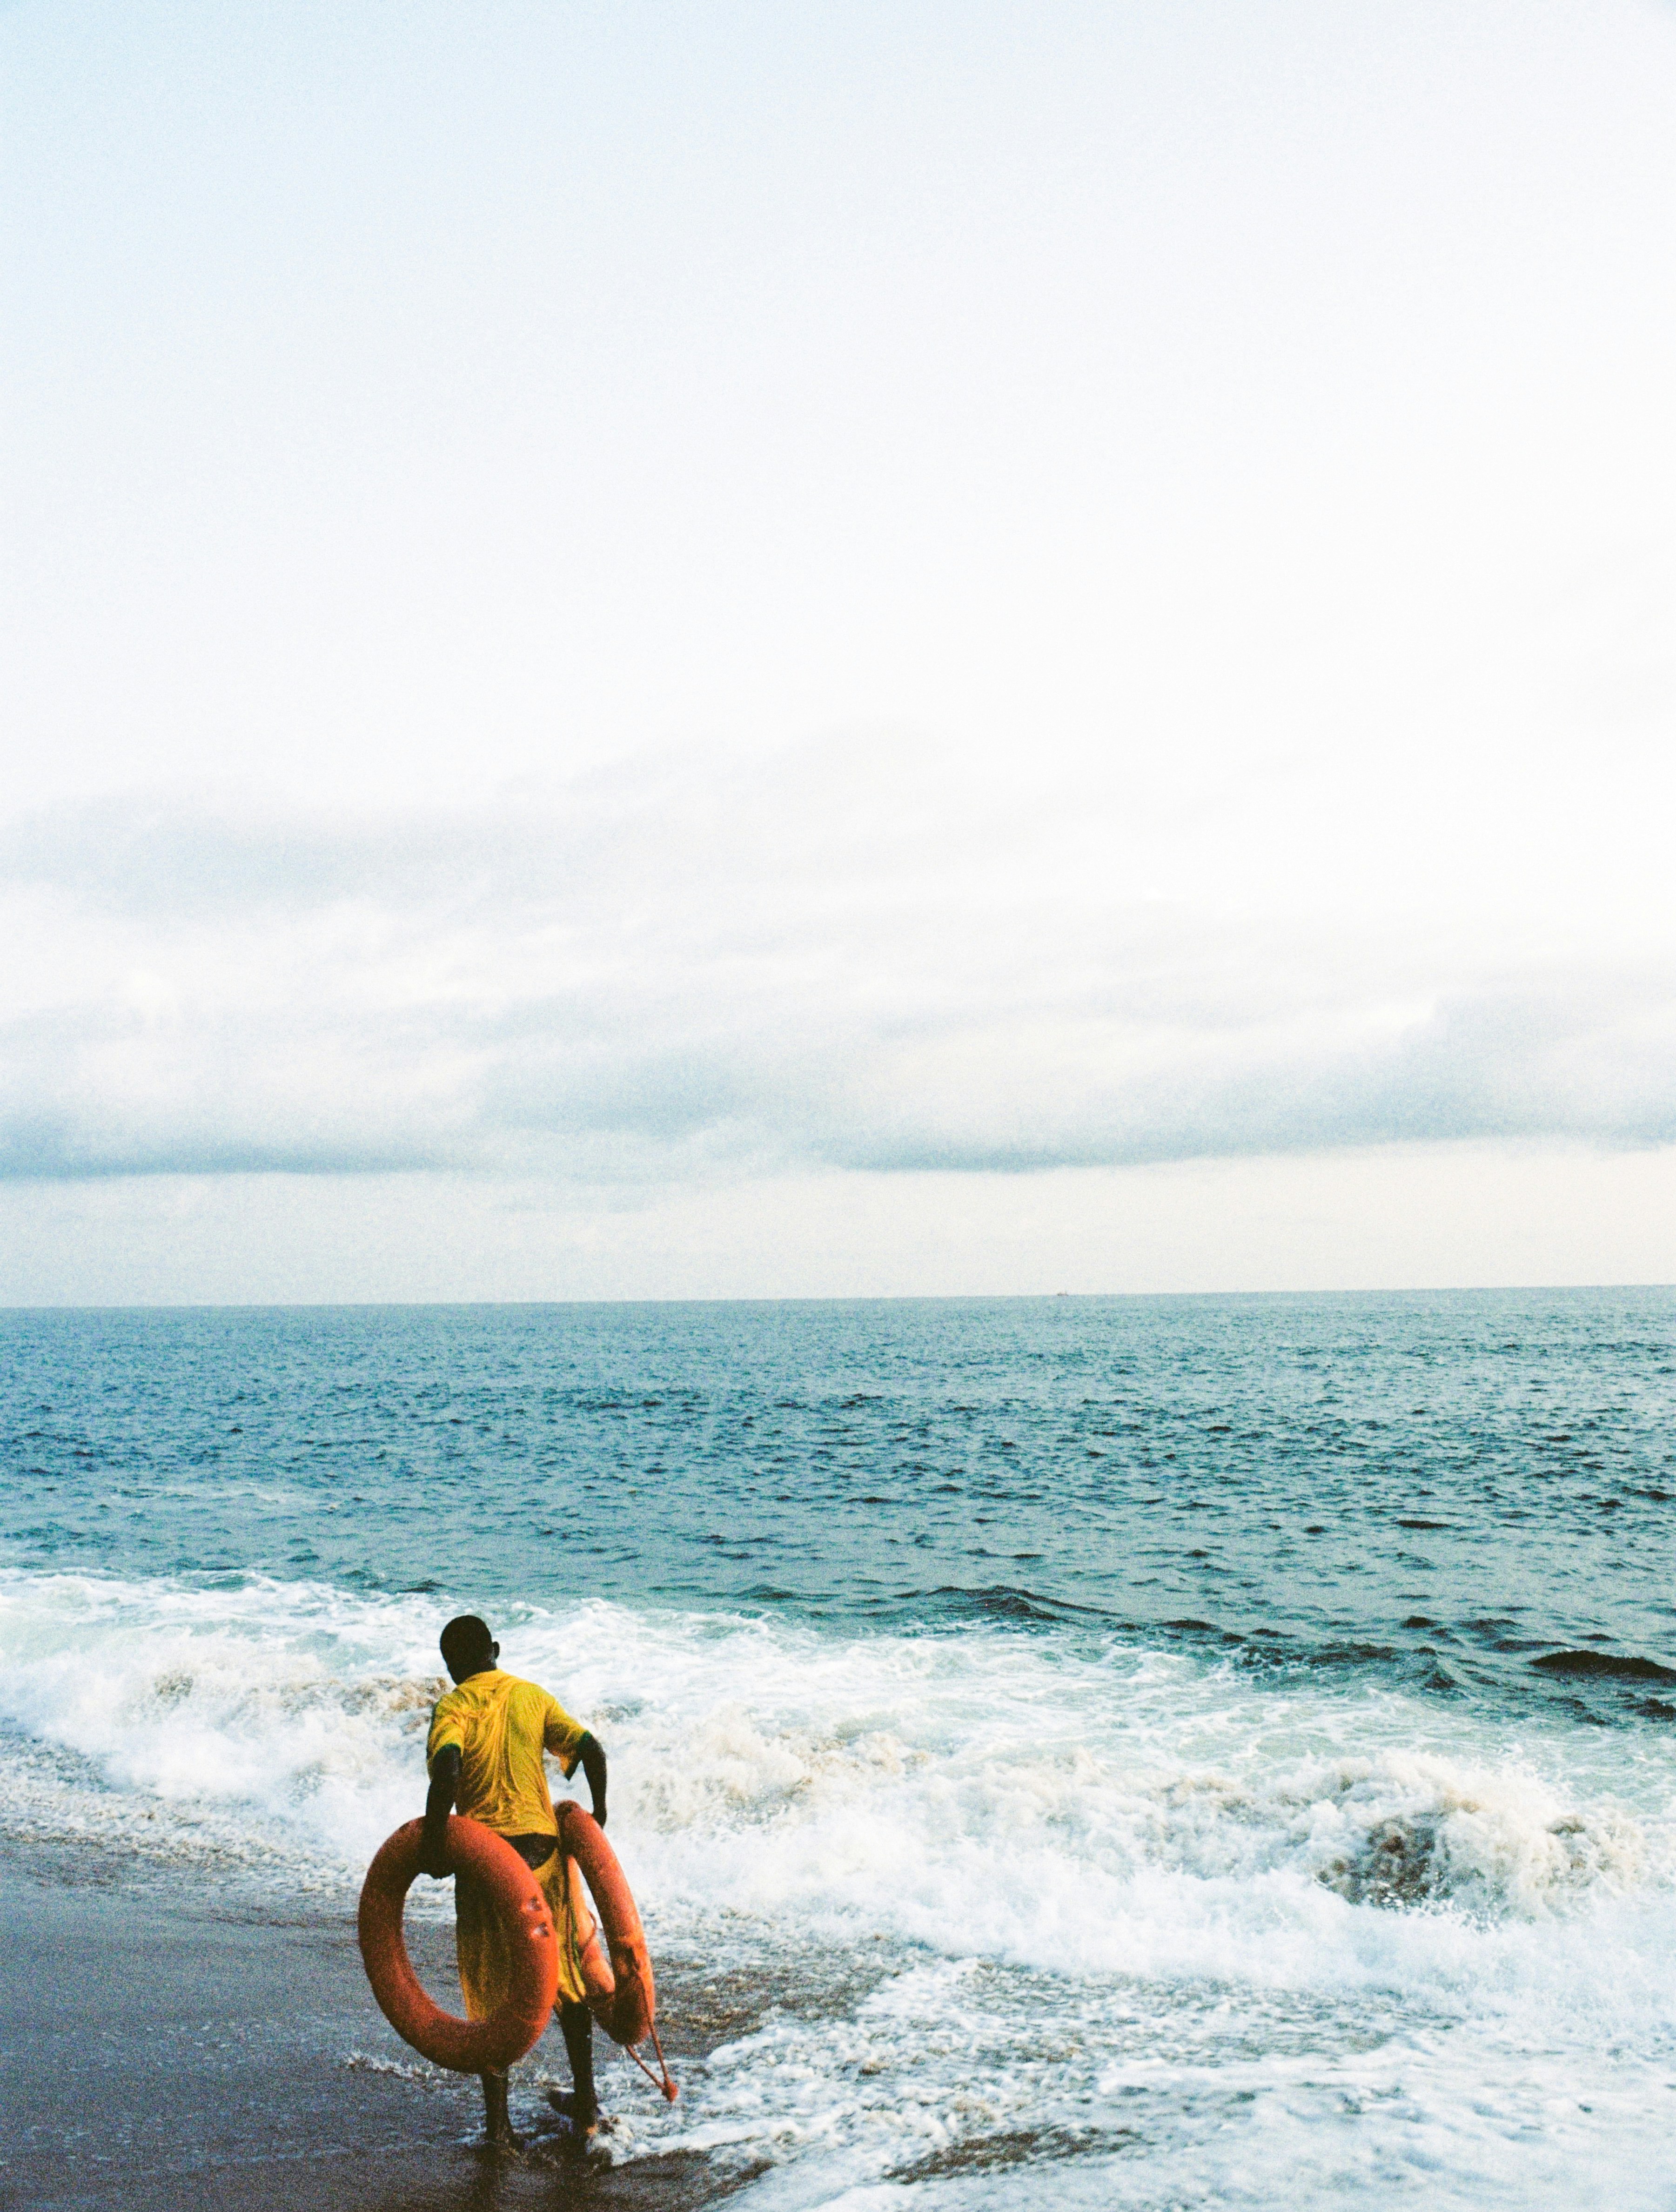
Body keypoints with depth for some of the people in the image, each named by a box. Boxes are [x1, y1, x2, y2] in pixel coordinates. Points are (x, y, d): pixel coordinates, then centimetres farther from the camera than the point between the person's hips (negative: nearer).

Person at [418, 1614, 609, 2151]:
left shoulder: (452, 1707, -4)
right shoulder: (532, 1696, 7)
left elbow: (447, 1765, -23)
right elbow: (590, 1750, 0)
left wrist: (432, 1838, -17)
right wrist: (597, 1819, 14)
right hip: (543, 1846, 3)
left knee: (490, 1991, 9)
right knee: (568, 1979, 18)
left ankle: (498, 2121, 11)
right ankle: (585, 2103, 25)